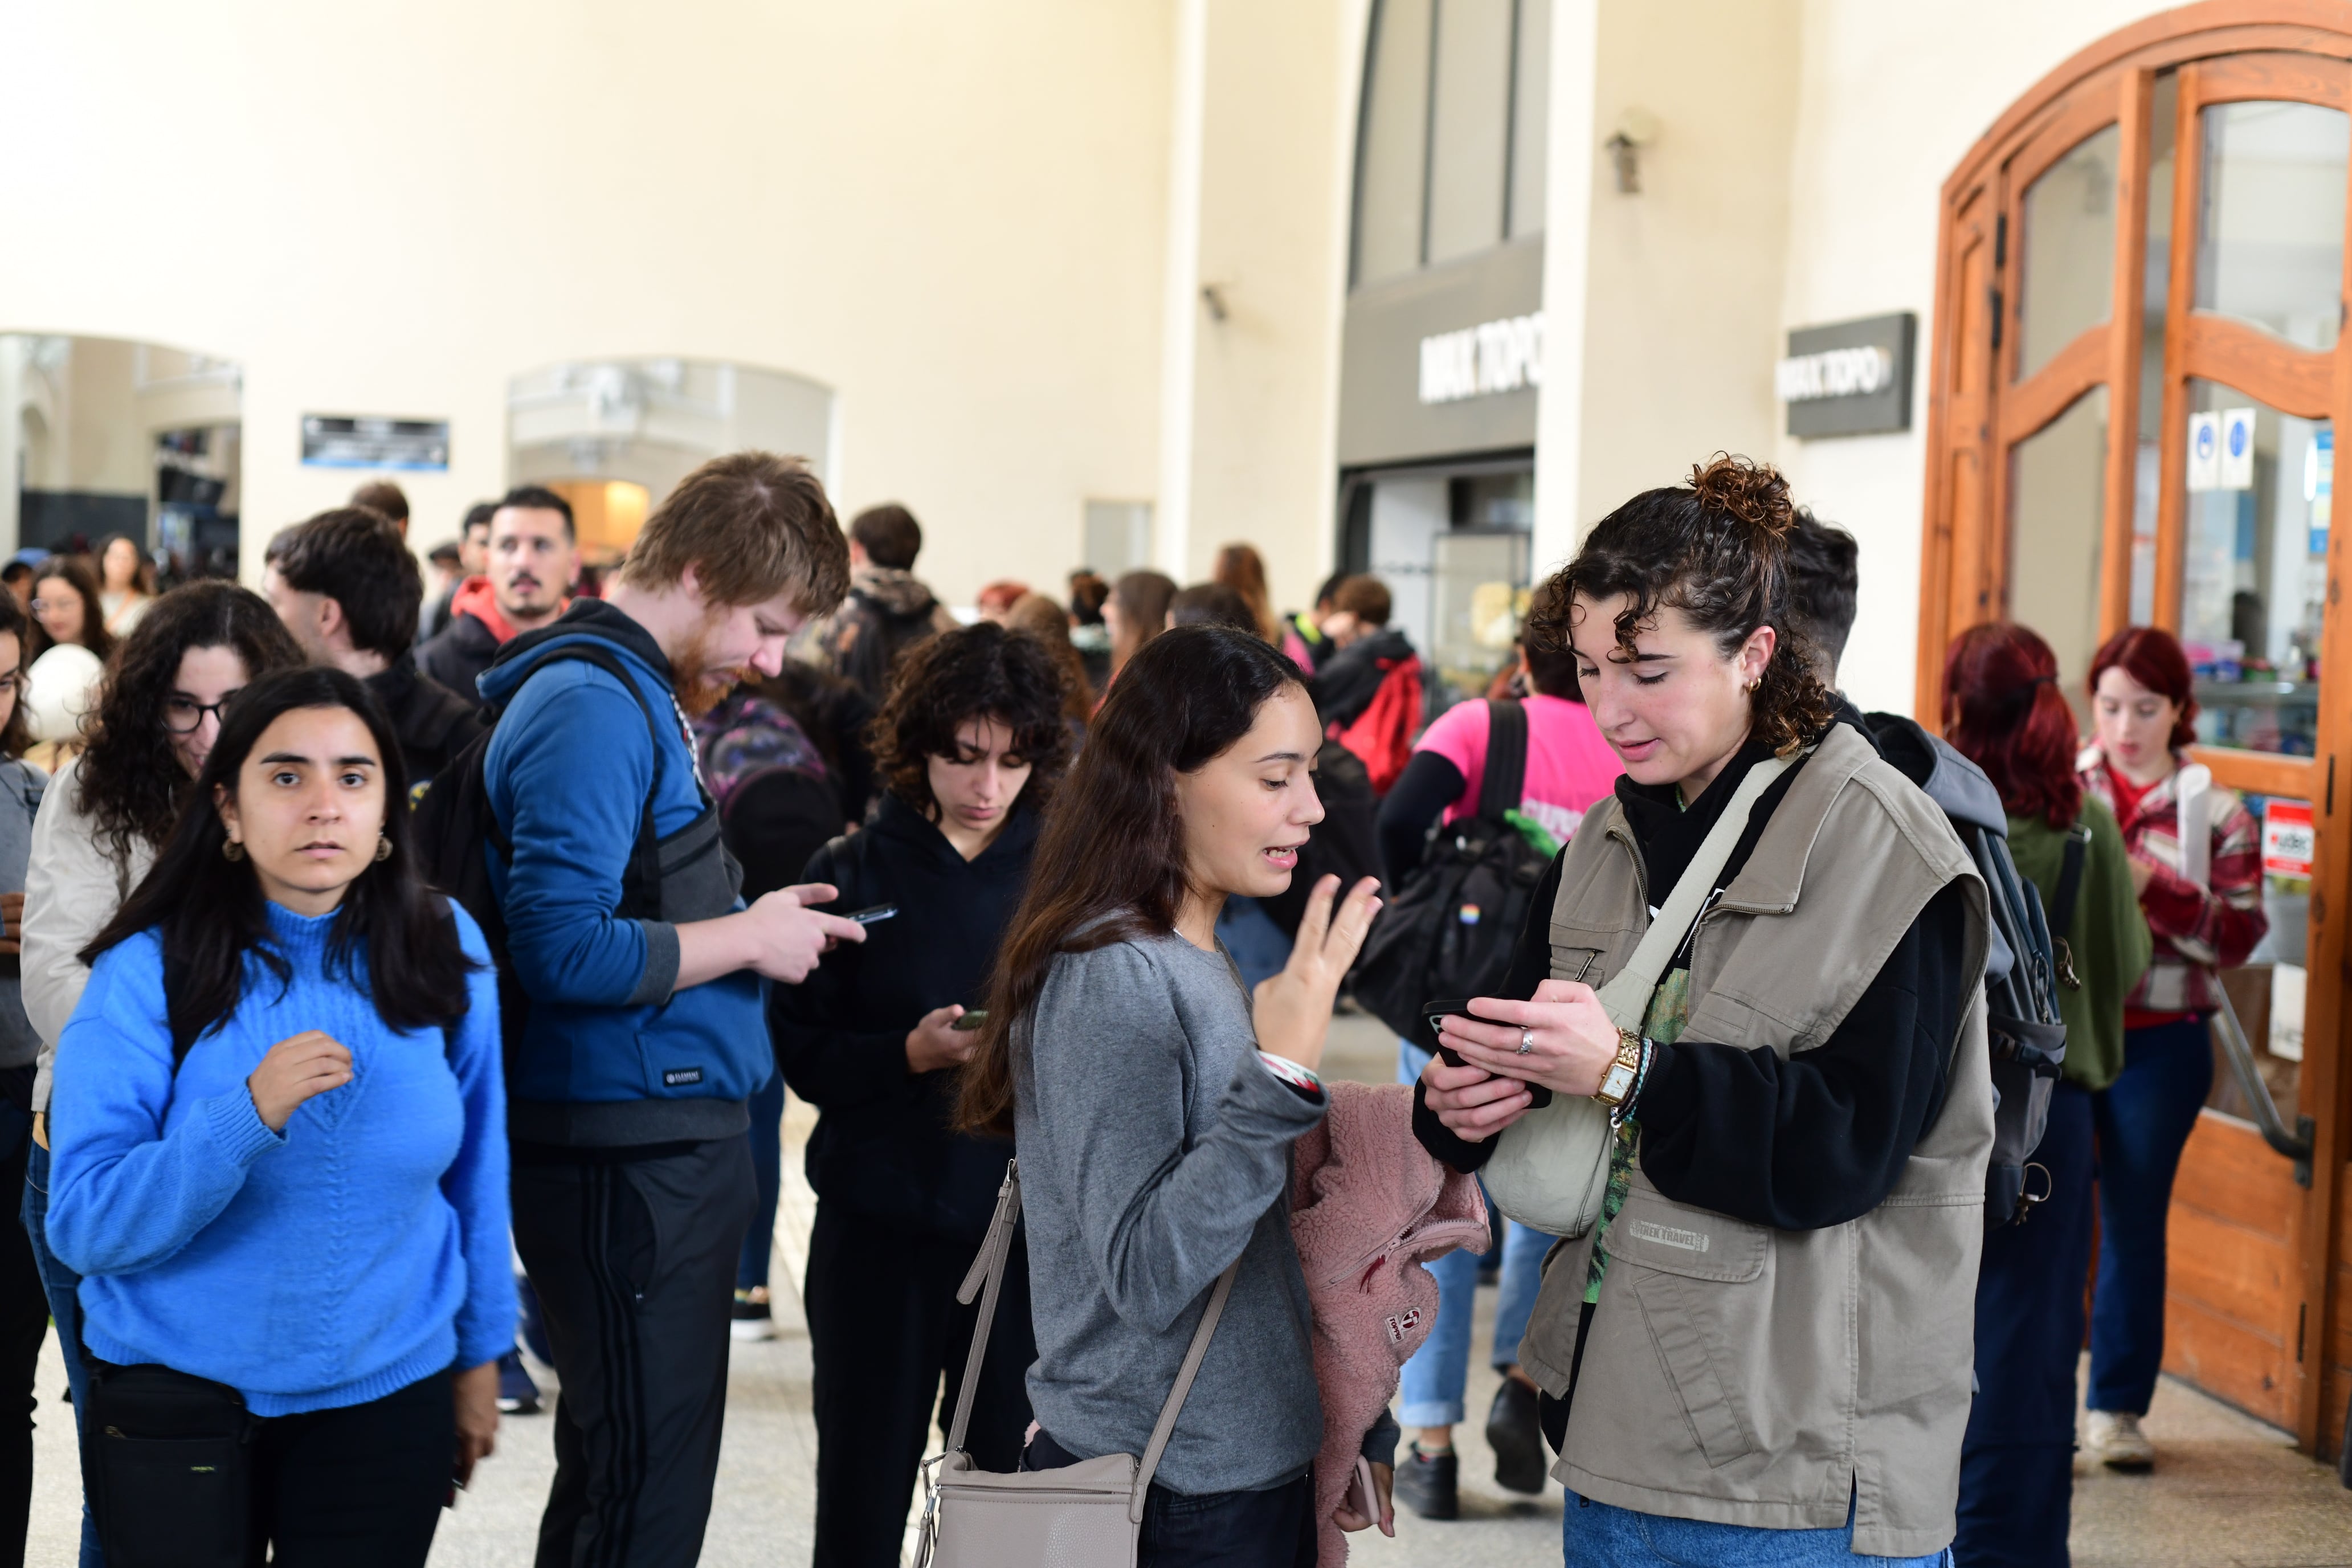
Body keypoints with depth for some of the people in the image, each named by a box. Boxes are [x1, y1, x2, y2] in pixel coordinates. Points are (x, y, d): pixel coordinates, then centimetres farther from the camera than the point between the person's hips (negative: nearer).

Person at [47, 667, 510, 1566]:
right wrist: (248, 1116, -31)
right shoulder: (148, 973, -12)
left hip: (387, 1391, 2)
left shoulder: (443, 949, -4)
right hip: (174, 1392, -1)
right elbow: (82, 1227, -18)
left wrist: (479, 1354, 11)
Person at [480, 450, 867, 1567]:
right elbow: (562, 949, -24)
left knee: (617, 1473, 17)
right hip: (631, 1150, -10)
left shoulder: (630, 690, 16)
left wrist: (750, 921, 11)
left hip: (664, 1143, 10)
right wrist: (750, 939, -13)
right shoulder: (593, 708, -16)